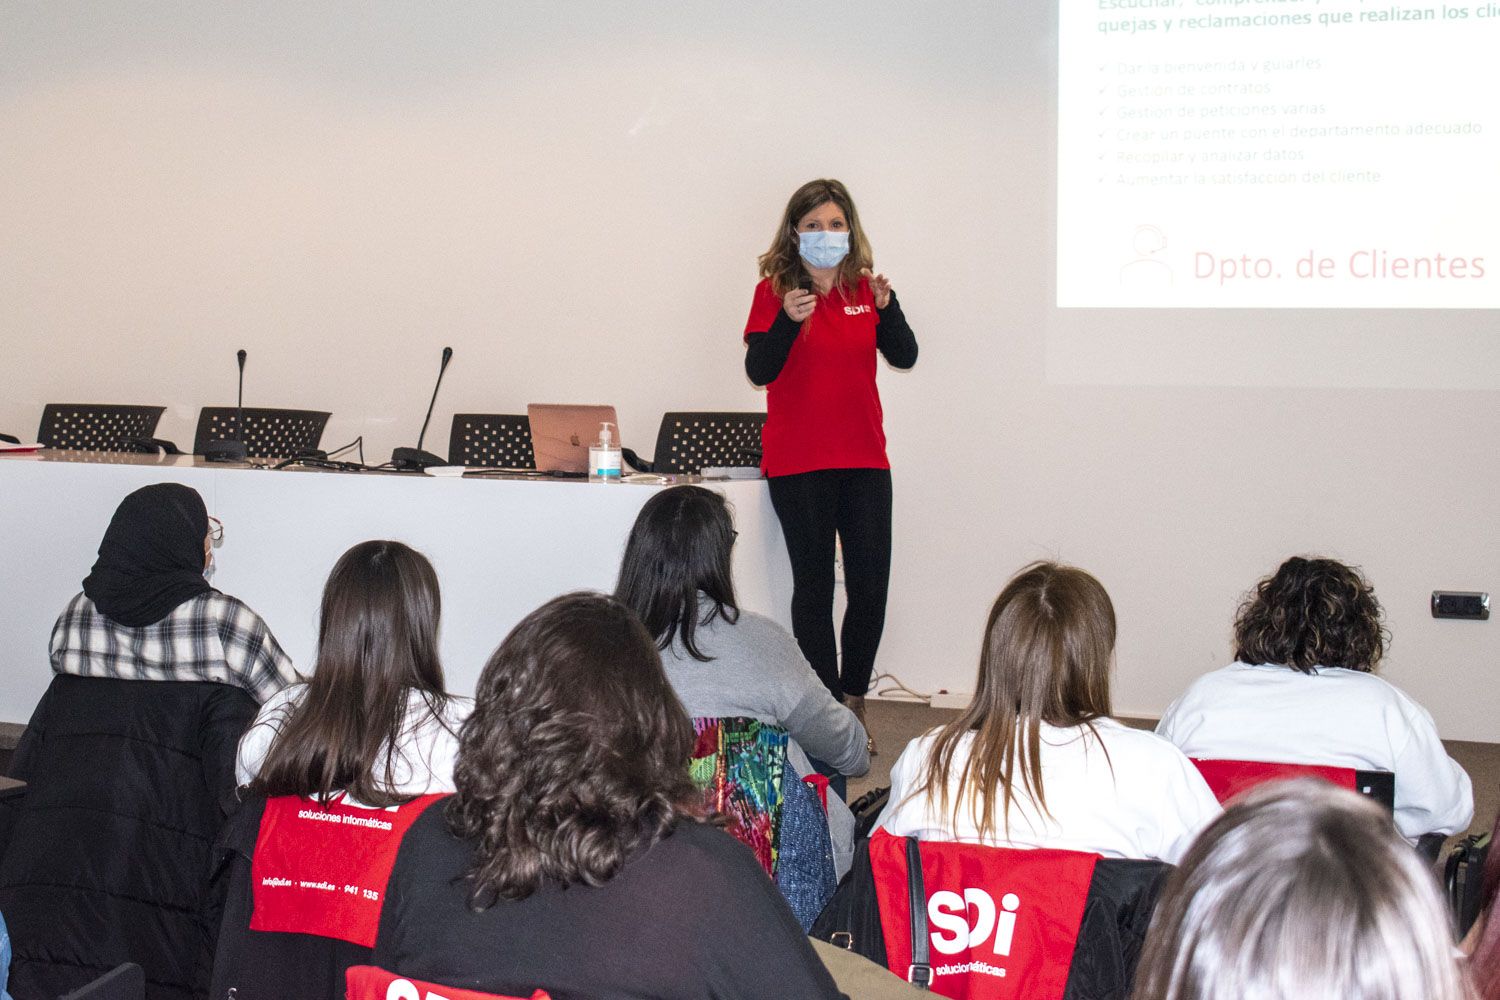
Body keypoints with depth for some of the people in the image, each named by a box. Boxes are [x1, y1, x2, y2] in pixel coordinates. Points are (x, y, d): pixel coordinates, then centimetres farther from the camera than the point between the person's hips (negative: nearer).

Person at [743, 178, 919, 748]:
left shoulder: (865, 287, 8)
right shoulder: (774, 289, -1)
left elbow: (904, 357, -1)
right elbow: (758, 371, -11)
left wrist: (886, 306, -18)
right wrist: (788, 320, -27)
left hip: (864, 460, 3)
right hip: (798, 463, -3)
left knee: (871, 584, 1)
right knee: (814, 584, 0)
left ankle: (853, 701, 17)